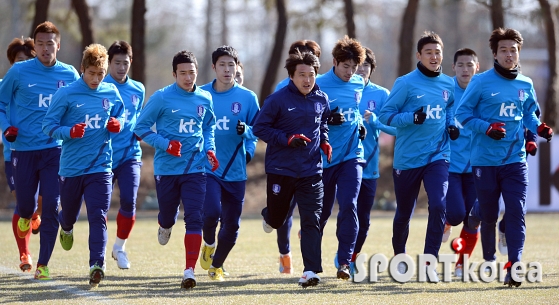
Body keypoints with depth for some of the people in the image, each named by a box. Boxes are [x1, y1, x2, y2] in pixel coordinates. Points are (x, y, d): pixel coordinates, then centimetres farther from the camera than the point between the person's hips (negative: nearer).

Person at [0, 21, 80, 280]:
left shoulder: (69, 75, 4)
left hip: (54, 149, 0)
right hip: (23, 149, 0)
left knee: (51, 207, -7)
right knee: (24, 201, 5)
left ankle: (43, 264, 1)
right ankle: (26, 216, 45)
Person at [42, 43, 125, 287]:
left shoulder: (111, 93, 3)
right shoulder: (66, 94, -7)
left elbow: (121, 115, 19)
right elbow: (49, 125, -6)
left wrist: (118, 124, -5)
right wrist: (69, 132, -25)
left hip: (100, 166, 1)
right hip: (71, 166, -1)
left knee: (98, 216, -13)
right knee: (69, 212, 17)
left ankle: (97, 264, -18)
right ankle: (66, 228, 54)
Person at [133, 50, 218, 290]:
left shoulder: (204, 99, 4)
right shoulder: (162, 98, -7)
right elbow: (141, 128, -4)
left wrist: (209, 149, 3)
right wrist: (165, 144, -17)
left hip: (195, 169, 1)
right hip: (166, 168, -1)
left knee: (194, 219, -11)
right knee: (168, 214, 14)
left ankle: (189, 271, -13)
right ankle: (165, 225, 53)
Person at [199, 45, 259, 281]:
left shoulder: (248, 98, 2)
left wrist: (246, 131, -15)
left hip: (236, 171, 2)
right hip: (207, 168, -2)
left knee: (232, 224, 5)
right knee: (211, 212, -22)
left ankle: (217, 265, 30)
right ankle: (208, 244, 12)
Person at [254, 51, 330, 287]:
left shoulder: (321, 100, 4)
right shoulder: (278, 99, -11)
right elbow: (259, 128, -9)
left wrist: (324, 142, 5)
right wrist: (287, 139, -20)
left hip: (311, 170, 2)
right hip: (280, 169, -2)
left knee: (311, 221, -8)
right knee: (276, 219, 12)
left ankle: (311, 270, -9)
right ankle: (269, 215, 50)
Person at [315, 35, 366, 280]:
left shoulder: (360, 85, 6)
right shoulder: (319, 85, -7)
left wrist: (361, 123, 8)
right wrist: (327, 119, -22)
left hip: (352, 156, 2)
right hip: (324, 157, -2)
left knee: (348, 207, -14)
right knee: (321, 211, 10)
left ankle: (344, 261, -10)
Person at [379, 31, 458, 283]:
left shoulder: (448, 84, 5)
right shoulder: (406, 83, -8)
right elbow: (386, 115, -8)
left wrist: (451, 124, 5)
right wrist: (412, 117, -23)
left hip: (438, 155, 2)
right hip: (407, 158, -2)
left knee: (438, 205, -18)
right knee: (404, 213, 11)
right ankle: (399, 257, 36)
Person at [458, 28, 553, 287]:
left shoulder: (526, 85, 7)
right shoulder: (481, 82, -5)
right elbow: (463, 113, -4)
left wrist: (539, 128, -2)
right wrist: (487, 128, -18)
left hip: (515, 160, 2)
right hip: (485, 159, -2)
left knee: (516, 212, -10)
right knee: (488, 215, 8)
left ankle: (514, 266, -11)